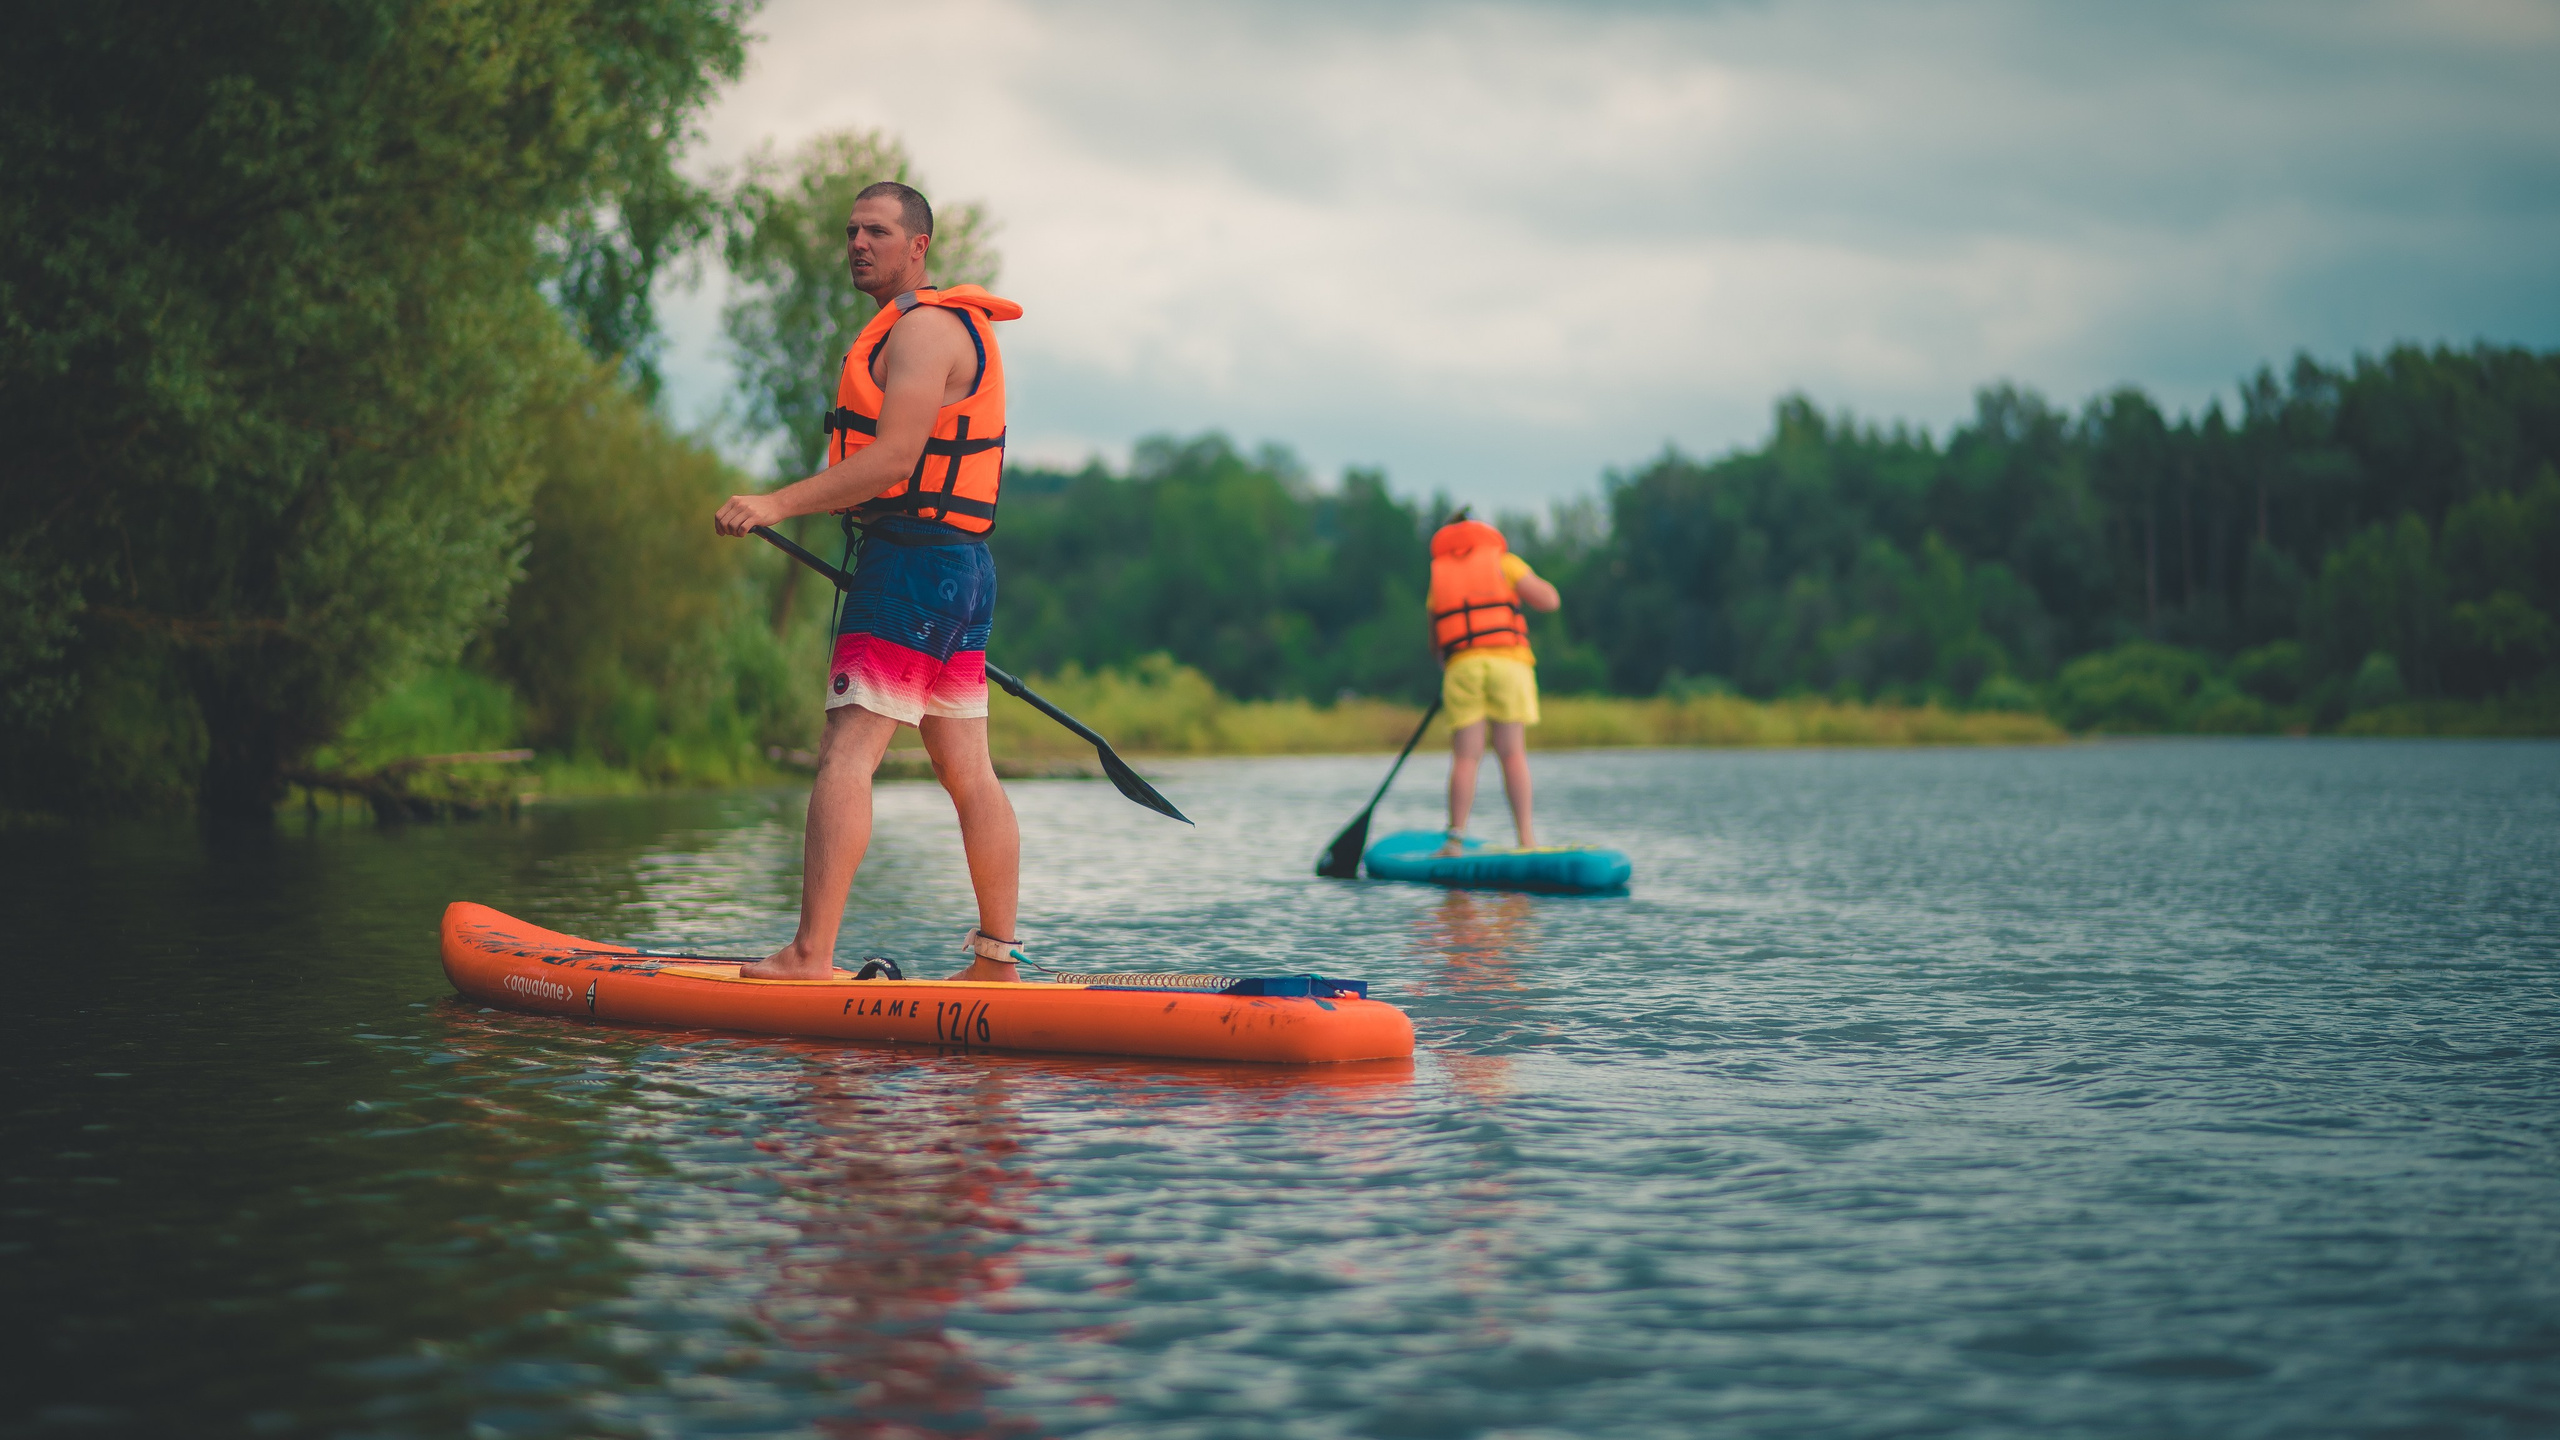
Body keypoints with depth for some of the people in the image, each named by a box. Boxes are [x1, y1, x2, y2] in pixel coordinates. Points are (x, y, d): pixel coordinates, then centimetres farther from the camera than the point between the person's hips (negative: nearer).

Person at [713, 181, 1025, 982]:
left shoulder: (923, 328, -11)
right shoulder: (952, 327, 21)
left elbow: (894, 460, -21)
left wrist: (780, 504, -25)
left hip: (914, 560, -10)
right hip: (961, 566, 10)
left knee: (845, 757, -13)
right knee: (968, 773, 10)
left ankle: (811, 956, -18)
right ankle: (998, 959, 12)